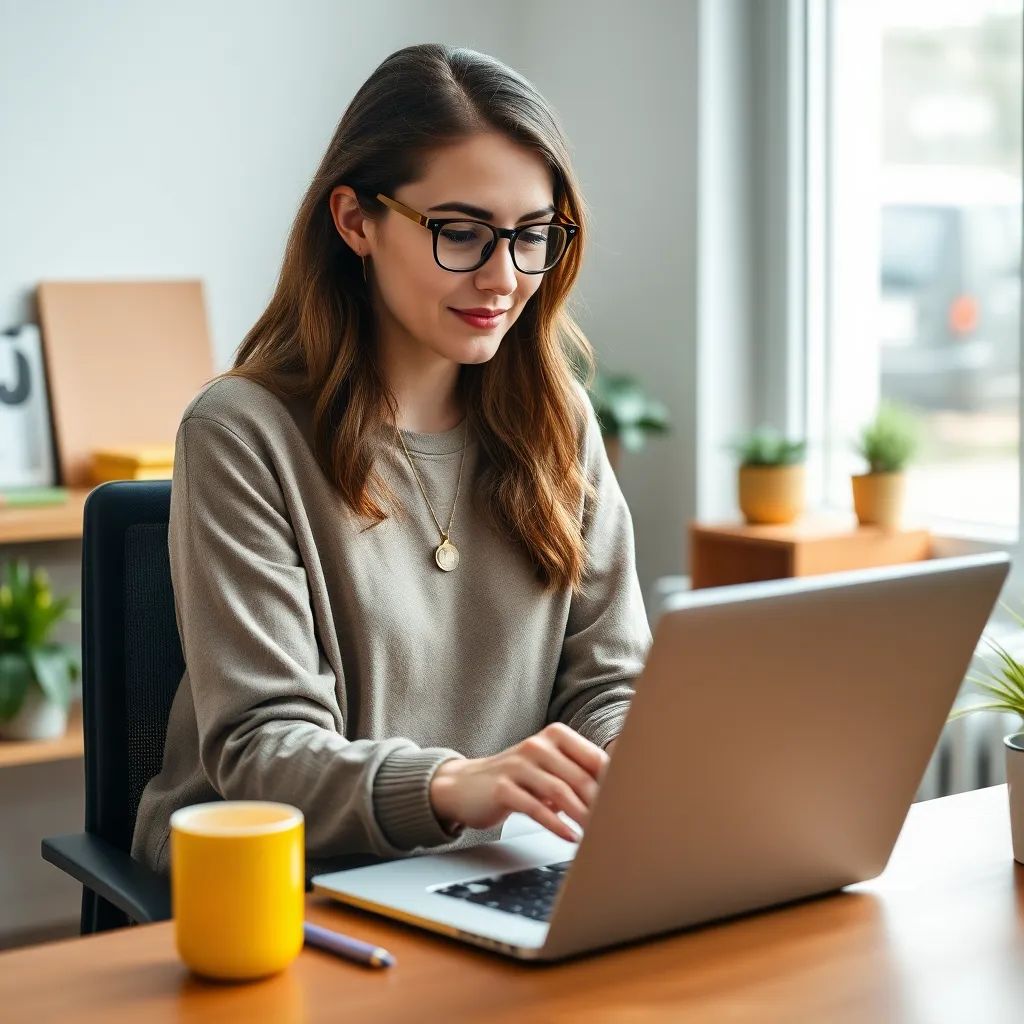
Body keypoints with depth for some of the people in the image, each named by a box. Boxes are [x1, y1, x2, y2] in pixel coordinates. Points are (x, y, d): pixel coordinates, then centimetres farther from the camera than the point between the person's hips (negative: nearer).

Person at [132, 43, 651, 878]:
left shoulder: (557, 420, 12)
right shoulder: (242, 435, -7)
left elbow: (611, 679, 11)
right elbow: (257, 748, -12)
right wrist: (452, 786, -32)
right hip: (298, 888, -5)